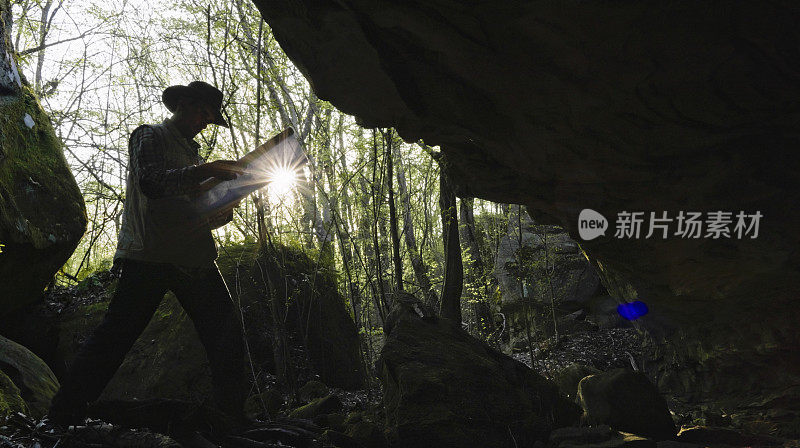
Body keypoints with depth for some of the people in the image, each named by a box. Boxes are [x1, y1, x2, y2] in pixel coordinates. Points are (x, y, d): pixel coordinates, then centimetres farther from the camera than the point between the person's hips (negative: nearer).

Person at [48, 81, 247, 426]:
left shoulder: (191, 152, 26)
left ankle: (233, 420, 7)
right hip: (149, 253, -7)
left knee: (227, 337, 2)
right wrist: (206, 171, -18)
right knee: (117, 334, -7)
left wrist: (224, 212, 6)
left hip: (194, 259, 7)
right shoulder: (149, 136, 4)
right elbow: (150, 182, -17)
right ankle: (64, 417, 3)